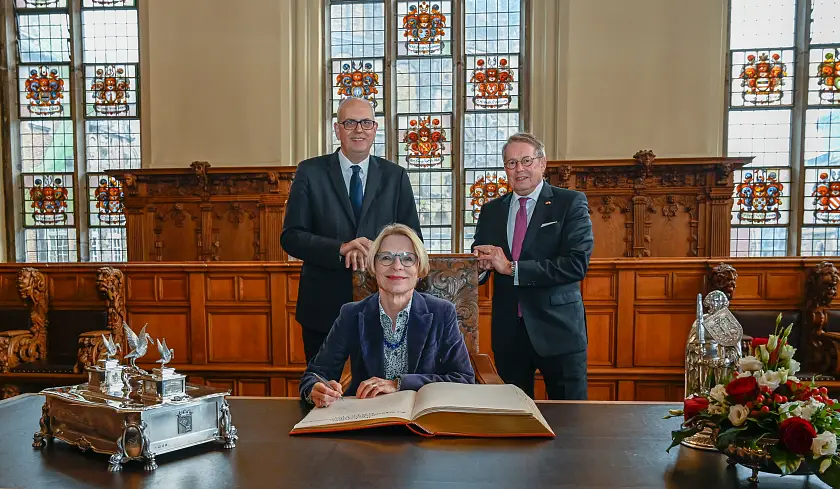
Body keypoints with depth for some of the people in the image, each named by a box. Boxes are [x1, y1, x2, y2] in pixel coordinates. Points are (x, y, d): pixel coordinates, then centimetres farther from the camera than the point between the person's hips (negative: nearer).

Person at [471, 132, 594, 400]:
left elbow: (577, 263, -16)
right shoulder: (491, 210, 10)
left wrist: (512, 268, -18)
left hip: (558, 329, -3)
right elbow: (479, 265, 10)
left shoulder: (571, 203, -3)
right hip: (508, 331, 4)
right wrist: (481, 265, -14)